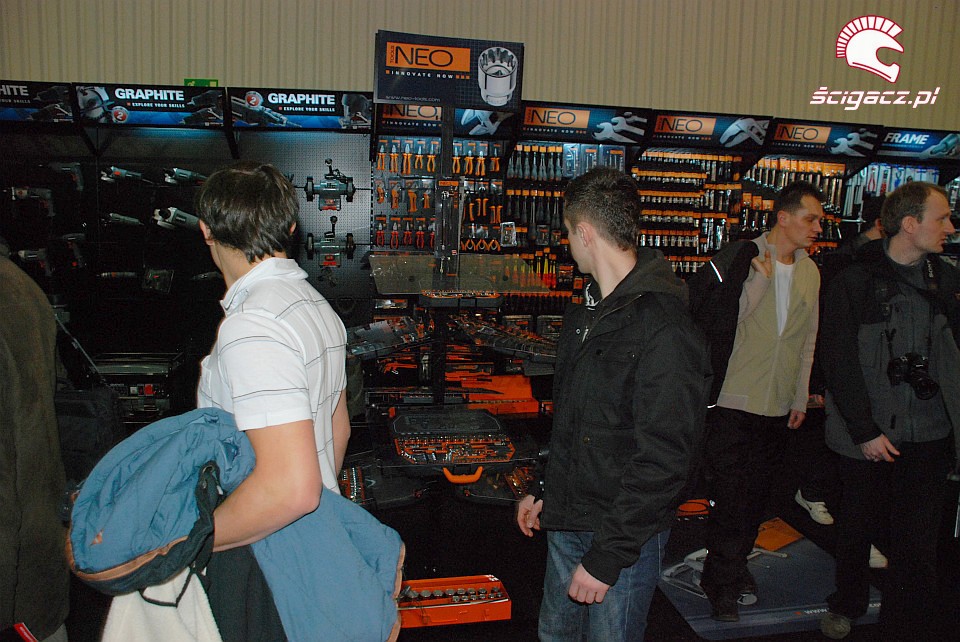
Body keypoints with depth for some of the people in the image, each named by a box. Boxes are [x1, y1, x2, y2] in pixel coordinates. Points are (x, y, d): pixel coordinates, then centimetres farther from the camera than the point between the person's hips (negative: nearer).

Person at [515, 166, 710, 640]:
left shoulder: (664, 331, -23)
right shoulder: (585, 313, 7)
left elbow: (661, 462, -23)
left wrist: (607, 556, -20)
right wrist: (542, 490, 17)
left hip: (624, 535, -8)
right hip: (565, 521, 8)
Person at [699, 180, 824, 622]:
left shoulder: (810, 271, 10)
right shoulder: (741, 257, -7)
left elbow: (807, 340, 15)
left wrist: (800, 398, 14)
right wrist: (760, 278, -21)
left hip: (778, 404, 5)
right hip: (734, 399, -5)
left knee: (756, 492, 14)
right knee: (729, 495, -1)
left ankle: (733, 566, 31)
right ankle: (723, 584, 13)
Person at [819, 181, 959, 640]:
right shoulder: (854, 282, -6)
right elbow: (839, 361, -9)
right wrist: (864, 430, -12)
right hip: (869, 434, -2)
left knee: (917, 540, 4)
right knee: (856, 525, 14)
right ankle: (847, 604, 37)